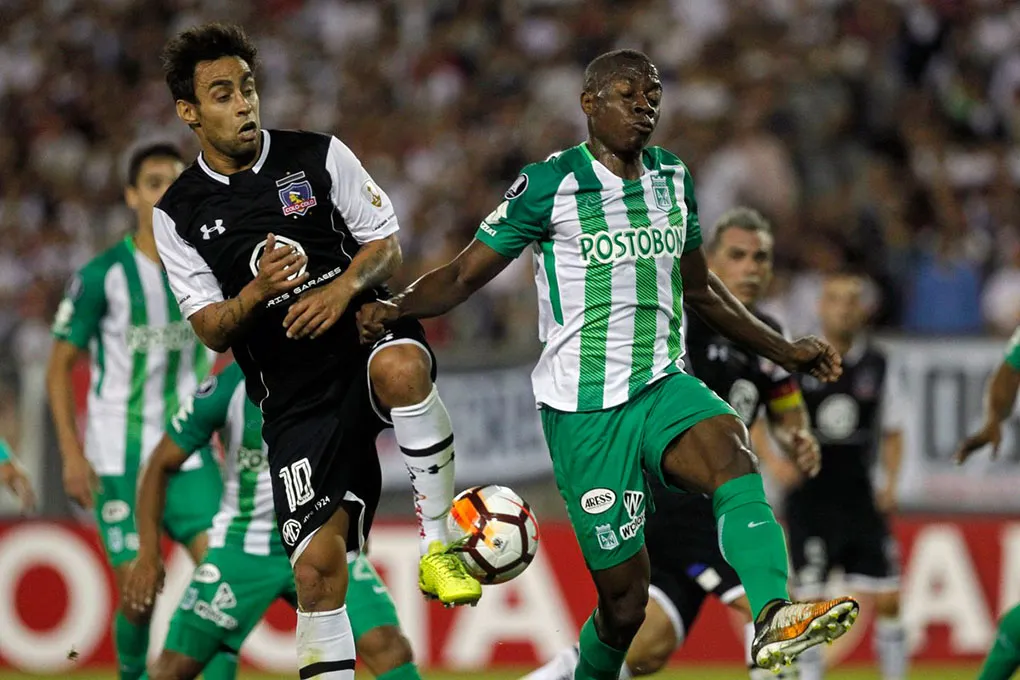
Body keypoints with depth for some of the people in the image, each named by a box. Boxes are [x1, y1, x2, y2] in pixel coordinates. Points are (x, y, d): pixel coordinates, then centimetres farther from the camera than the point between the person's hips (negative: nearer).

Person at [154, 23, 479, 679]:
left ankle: (440, 543, -25)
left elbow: (387, 243, 6)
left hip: (367, 331, -1)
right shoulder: (179, 214, 4)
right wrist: (258, 291, -18)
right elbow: (211, 330, 3)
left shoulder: (318, 156, 3)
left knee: (400, 369, -39)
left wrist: (343, 288, -15)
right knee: (318, 564, -10)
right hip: (295, 398, 1)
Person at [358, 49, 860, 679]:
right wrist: (395, 308, -19)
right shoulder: (548, 185, -3)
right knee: (624, 597, -5)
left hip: (664, 388, 4)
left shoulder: (674, 180, 12)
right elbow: (463, 277, 0)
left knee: (732, 454, -31)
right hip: (584, 409, -4)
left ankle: (776, 619, -50)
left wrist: (785, 351, 26)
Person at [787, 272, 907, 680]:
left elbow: (891, 432, 16)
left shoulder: (877, 366, 6)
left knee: (887, 599, 0)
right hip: (809, 500, -3)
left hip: (860, 500, 3)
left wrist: (890, 482, 3)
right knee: (809, 600, -6)